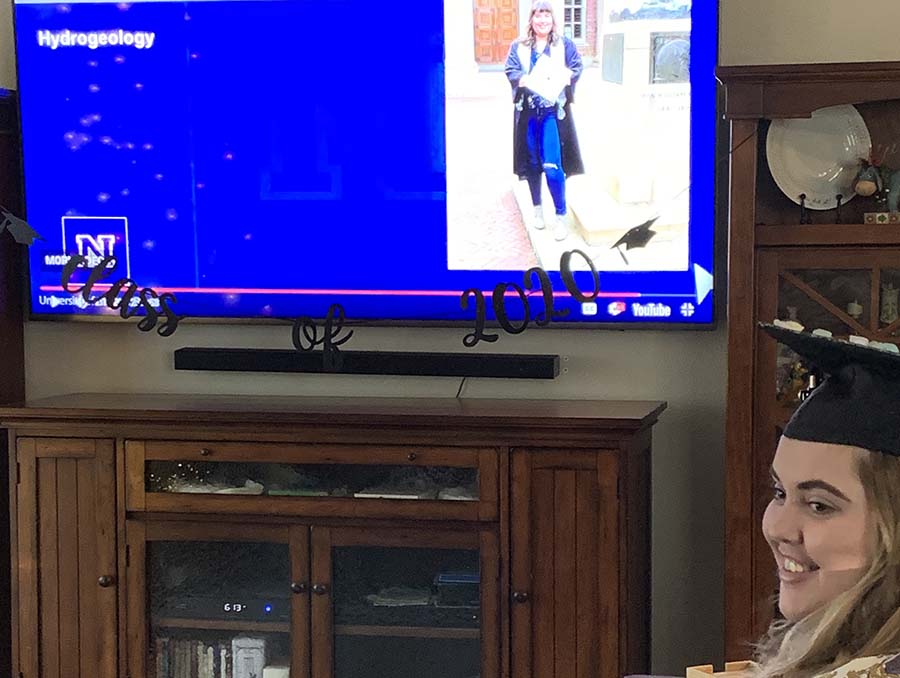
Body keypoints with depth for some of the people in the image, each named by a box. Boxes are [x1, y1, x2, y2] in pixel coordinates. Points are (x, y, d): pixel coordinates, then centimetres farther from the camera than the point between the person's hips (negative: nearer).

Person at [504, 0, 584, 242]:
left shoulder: (564, 44, 7)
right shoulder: (518, 47, 9)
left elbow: (577, 67, 2)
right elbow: (511, 71, 1)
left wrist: (565, 76, -19)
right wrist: (525, 80, -20)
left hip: (553, 111, -2)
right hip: (527, 112, 2)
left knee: (552, 167, -11)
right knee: (532, 163, 10)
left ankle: (561, 215, 2)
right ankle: (537, 208, 29)